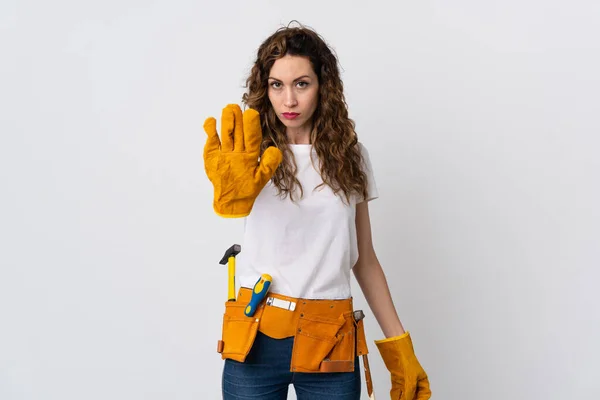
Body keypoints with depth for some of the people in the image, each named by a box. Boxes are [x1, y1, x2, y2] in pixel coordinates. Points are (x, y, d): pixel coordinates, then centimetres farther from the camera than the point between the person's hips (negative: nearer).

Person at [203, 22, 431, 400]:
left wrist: (398, 344, 7)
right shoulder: (255, 151, -2)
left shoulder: (349, 155, 4)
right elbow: (236, 192, -28)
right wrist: (234, 195, -51)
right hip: (256, 338, -1)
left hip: (331, 341, 2)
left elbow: (364, 259, 10)